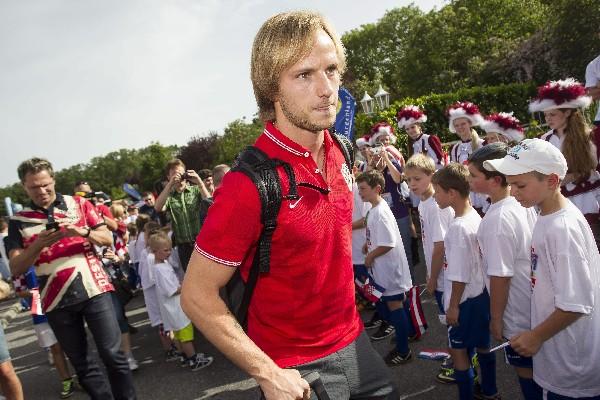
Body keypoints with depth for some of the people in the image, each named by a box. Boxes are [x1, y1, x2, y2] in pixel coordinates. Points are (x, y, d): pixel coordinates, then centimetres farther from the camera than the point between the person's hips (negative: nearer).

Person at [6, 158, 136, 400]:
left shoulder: (79, 204, 6)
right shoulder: (18, 221, 6)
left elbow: (107, 238, 4)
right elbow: (15, 268, 0)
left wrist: (83, 231, -15)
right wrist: (40, 244, -16)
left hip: (94, 289, -1)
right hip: (57, 300, 1)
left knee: (112, 354, -1)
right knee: (81, 363, 10)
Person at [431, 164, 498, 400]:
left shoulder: (458, 227, -25)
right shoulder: (475, 217, 1)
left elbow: (460, 275, -22)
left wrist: (453, 305, -12)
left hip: (466, 300, -9)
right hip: (481, 293, 9)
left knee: (457, 349, 6)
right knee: (482, 344, 22)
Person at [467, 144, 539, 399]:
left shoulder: (496, 220, -26)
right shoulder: (523, 204, -2)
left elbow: (500, 277, -22)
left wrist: (495, 318, -11)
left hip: (517, 314, -8)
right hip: (535, 307, 8)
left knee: (525, 371, 10)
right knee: (536, 366, 23)